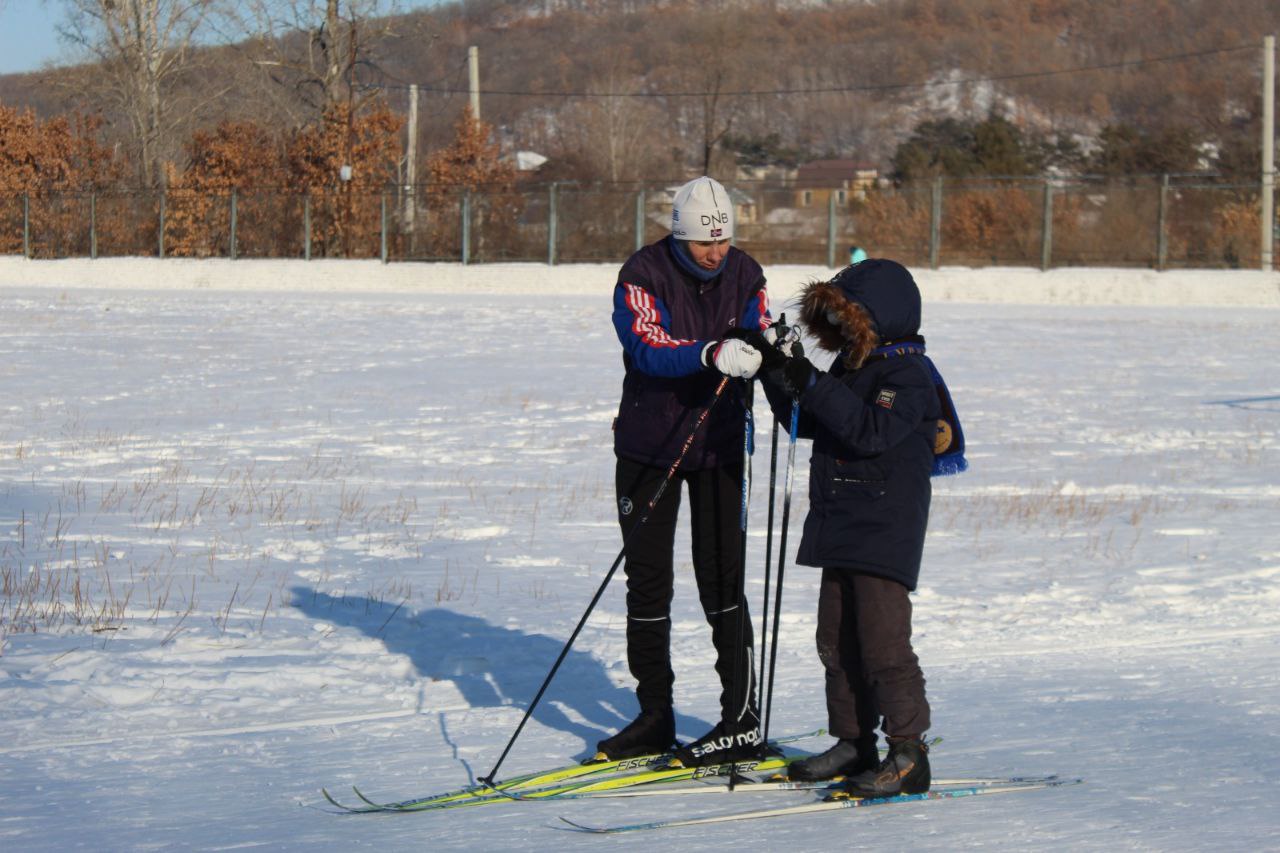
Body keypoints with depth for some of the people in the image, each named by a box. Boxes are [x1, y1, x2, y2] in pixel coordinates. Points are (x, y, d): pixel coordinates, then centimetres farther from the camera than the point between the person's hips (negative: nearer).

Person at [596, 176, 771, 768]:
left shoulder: (745, 276, -1)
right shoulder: (642, 275, -12)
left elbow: (755, 352, -3)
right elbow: (649, 352, -26)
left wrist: (771, 349, -27)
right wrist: (712, 353, -42)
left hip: (718, 445, 1)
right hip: (649, 446, -1)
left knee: (721, 580, -4)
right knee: (647, 580, 5)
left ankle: (742, 719, -1)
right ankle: (654, 715, 16)